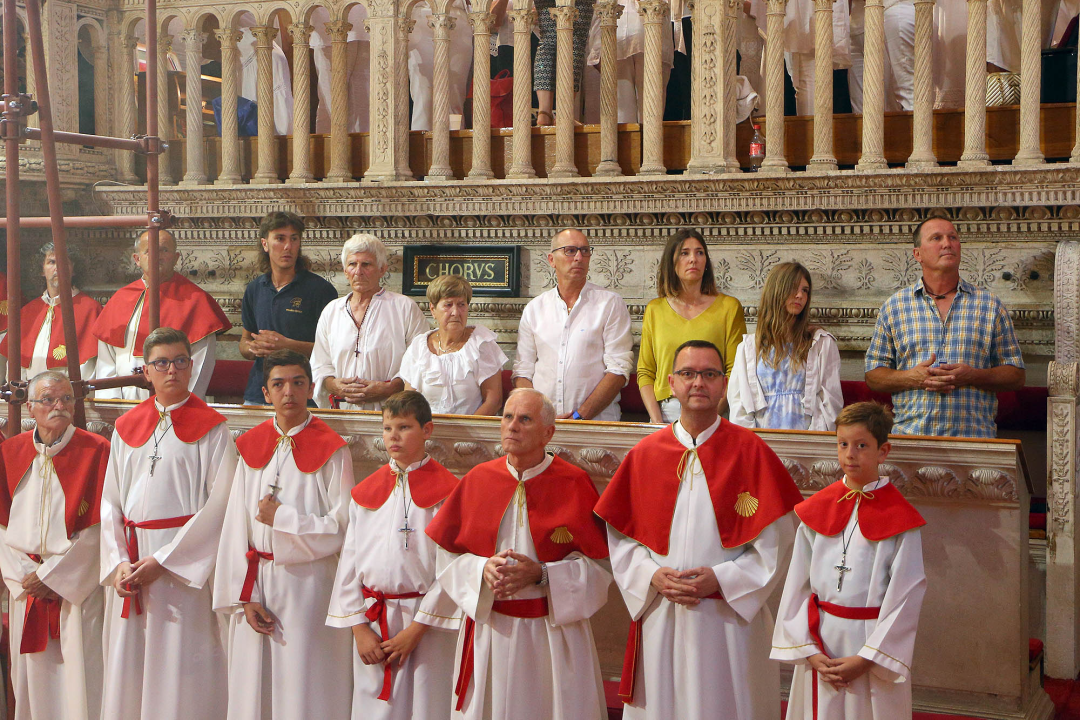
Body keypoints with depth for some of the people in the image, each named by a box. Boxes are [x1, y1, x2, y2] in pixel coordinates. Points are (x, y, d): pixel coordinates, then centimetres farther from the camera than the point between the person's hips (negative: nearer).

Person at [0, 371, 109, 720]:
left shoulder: (96, 450, -5)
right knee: (32, 678, 9)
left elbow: (98, 527, -9)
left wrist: (54, 575, -11)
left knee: (79, 676, -3)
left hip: (78, 586, -4)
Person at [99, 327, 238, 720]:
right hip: (130, 565, 4)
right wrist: (117, 563, -5)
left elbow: (219, 503, -9)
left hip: (185, 564, -4)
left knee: (179, 674, -3)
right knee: (128, 672, 7)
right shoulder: (127, 427, 12)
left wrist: (163, 561, -13)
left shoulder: (210, 427, -2)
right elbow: (110, 501, 10)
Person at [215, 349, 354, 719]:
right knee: (253, 687, 8)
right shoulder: (251, 446, 6)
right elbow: (236, 526, 3)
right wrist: (245, 596, -4)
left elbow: (342, 526, -9)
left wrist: (281, 519, -9)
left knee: (305, 688, 1)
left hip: (308, 587, -3)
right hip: (257, 582, 4)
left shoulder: (331, 450, -5)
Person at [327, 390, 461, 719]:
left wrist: (416, 629, -11)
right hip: (372, 621, 4)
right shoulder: (365, 491, 9)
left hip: (426, 621, -4)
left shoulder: (446, 491, -5)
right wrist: (359, 628, 0)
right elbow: (349, 561, 9)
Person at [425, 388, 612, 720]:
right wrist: (482, 569, -14)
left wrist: (541, 574, -18)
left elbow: (598, 564, -6)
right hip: (489, 631, 2)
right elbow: (448, 555, 5)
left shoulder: (574, 484, -4)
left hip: (553, 634, -2)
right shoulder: (478, 480, 4)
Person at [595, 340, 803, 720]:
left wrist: (722, 579, -13)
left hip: (731, 620, -2)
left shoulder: (750, 451, -2)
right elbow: (620, 536, 7)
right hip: (661, 622, 2)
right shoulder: (644, 454, 6)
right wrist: (652, 575, -9)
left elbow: (776, 539, -5)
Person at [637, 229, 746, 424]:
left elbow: (735, 372, 1)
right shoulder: (655, 309, 12)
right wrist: (657, 421, -4)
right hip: (665, 412, 2)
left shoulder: (729, 307, 5)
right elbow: (645, 372, 10)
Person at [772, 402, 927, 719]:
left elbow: (905, 598, -9)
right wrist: (810, 651, -5)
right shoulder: (816, 510, 3)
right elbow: (797, 586, 3)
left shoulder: (899, 518, -7)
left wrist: (866, 659, -12)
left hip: (873, 643, -3)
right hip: (821, 645, 3)